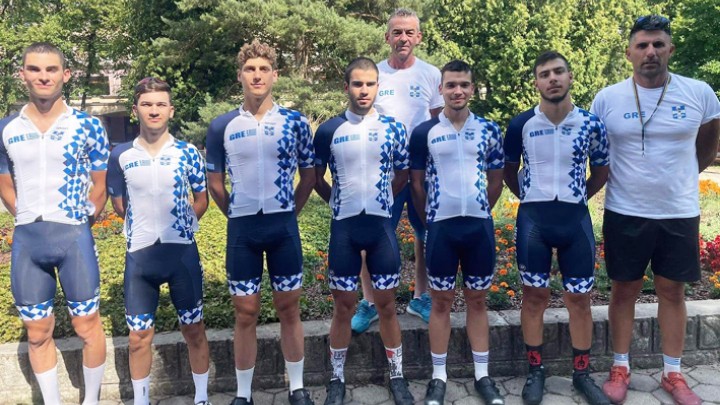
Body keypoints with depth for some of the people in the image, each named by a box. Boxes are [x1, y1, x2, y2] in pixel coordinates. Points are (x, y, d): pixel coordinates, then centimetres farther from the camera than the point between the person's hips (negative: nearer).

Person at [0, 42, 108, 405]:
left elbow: (99, 185, 1)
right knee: (37, 332, 11)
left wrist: (79, 223, 2)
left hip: (73, 236, -3)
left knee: (87, 325, 4)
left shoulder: (87, 126, -3)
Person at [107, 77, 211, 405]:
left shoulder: (187, 152, -2)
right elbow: (119, 205, 12)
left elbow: (201, 201, 6)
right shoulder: (121, 155, 1)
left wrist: (178, 226, 0)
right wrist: (143, 227, 7)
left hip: (182, 251, -1)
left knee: (193, 329, 9)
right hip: (139, 255, 1)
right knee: (139, 336, 8)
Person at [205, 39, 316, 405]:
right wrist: (237, 215, 8)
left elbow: (308, 176, 8)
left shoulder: (295, 122, 0)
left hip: (284, 225, 0)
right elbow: (214, 182, 9)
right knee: (245, 313, 8)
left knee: (289, 308, 9)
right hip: (242, 227, 0)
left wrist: (287, 213, 5)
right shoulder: (222, 126, 1)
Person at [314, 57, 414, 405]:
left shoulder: (393, 129, 2)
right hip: (343, 226, 0)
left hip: (381, 225, 1)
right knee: (343, 305, 8)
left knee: (386, 303, 9)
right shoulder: (329, 130, 0)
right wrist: (341, 203, 7)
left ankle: (397, 377, 25)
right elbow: (316, 178, 10)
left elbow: (402, 177, 12)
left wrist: (376, 201, 10)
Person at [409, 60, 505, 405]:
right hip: (441, 226, -1)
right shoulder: (424, 133, -1)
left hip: (480, 224, 2)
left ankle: (482, 375, 24)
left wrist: (477, 212, 11)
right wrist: (430, 219, 8)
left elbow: (495, 182, 11)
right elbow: (417, 184, 4)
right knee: (441, 301, 8)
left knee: (477, 299, 11)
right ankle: (438, 376, 20)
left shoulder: (489, 130, 4)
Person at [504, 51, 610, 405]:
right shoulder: (520, 124, -4)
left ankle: (582, 373, 23)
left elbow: (601, 172, 14)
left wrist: (574, 198, 11)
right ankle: (535, 371, 21)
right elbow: (508, 171, 11)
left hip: (576, 218, 1)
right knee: (534, 295, 6)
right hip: (533, 218, -1)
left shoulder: (591, 124, -1)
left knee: (579, 297, 7)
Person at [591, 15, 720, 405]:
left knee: (673, 291, 11)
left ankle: (673, 374, 26)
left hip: (680, 214, 1)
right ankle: (620, 369, 23)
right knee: (623, 290, 8)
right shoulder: (607, 99, -5)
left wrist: (679, 177, 15)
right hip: (625, 214, -1)